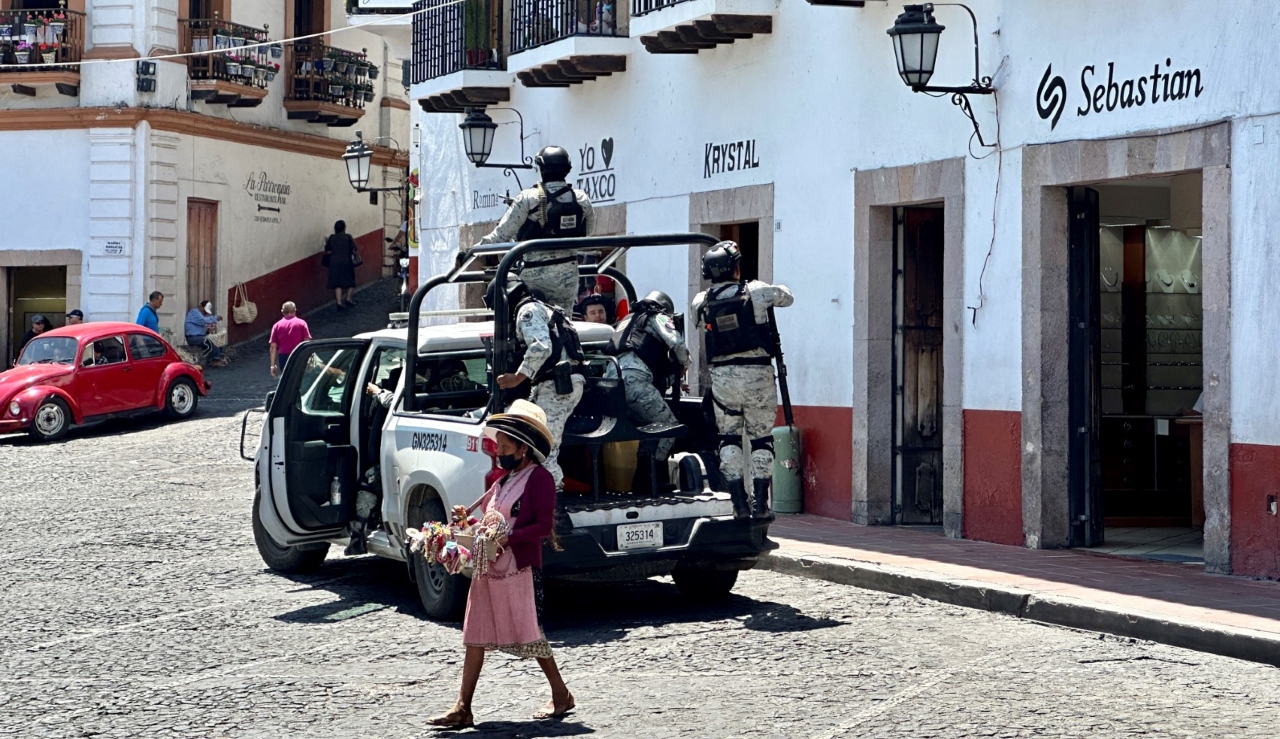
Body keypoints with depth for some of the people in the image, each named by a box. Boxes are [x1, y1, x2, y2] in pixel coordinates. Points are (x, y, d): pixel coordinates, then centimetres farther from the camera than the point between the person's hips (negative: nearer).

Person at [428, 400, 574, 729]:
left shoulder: (539, 478, -9)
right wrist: (466, 519, 6)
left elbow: (543, 526, -17)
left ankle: (561, 695, 16)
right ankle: (462, 708, 5)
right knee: (474, 636, 5)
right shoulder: (504, 479, 17)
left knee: (529, 634, -1)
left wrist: (507, 538, -24)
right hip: (488, 568, 9)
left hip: (520, 570, -9)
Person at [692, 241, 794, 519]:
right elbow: (787, 297, 8)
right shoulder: (755, 292, -6)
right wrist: (772, 292, 29)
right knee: (761, 437, 7)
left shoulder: (701, 302, 0)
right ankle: (760, 502, 5)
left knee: (729, 438, 10)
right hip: (757, 374, -2)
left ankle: (739, 503, 4)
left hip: (722, 376, 2)